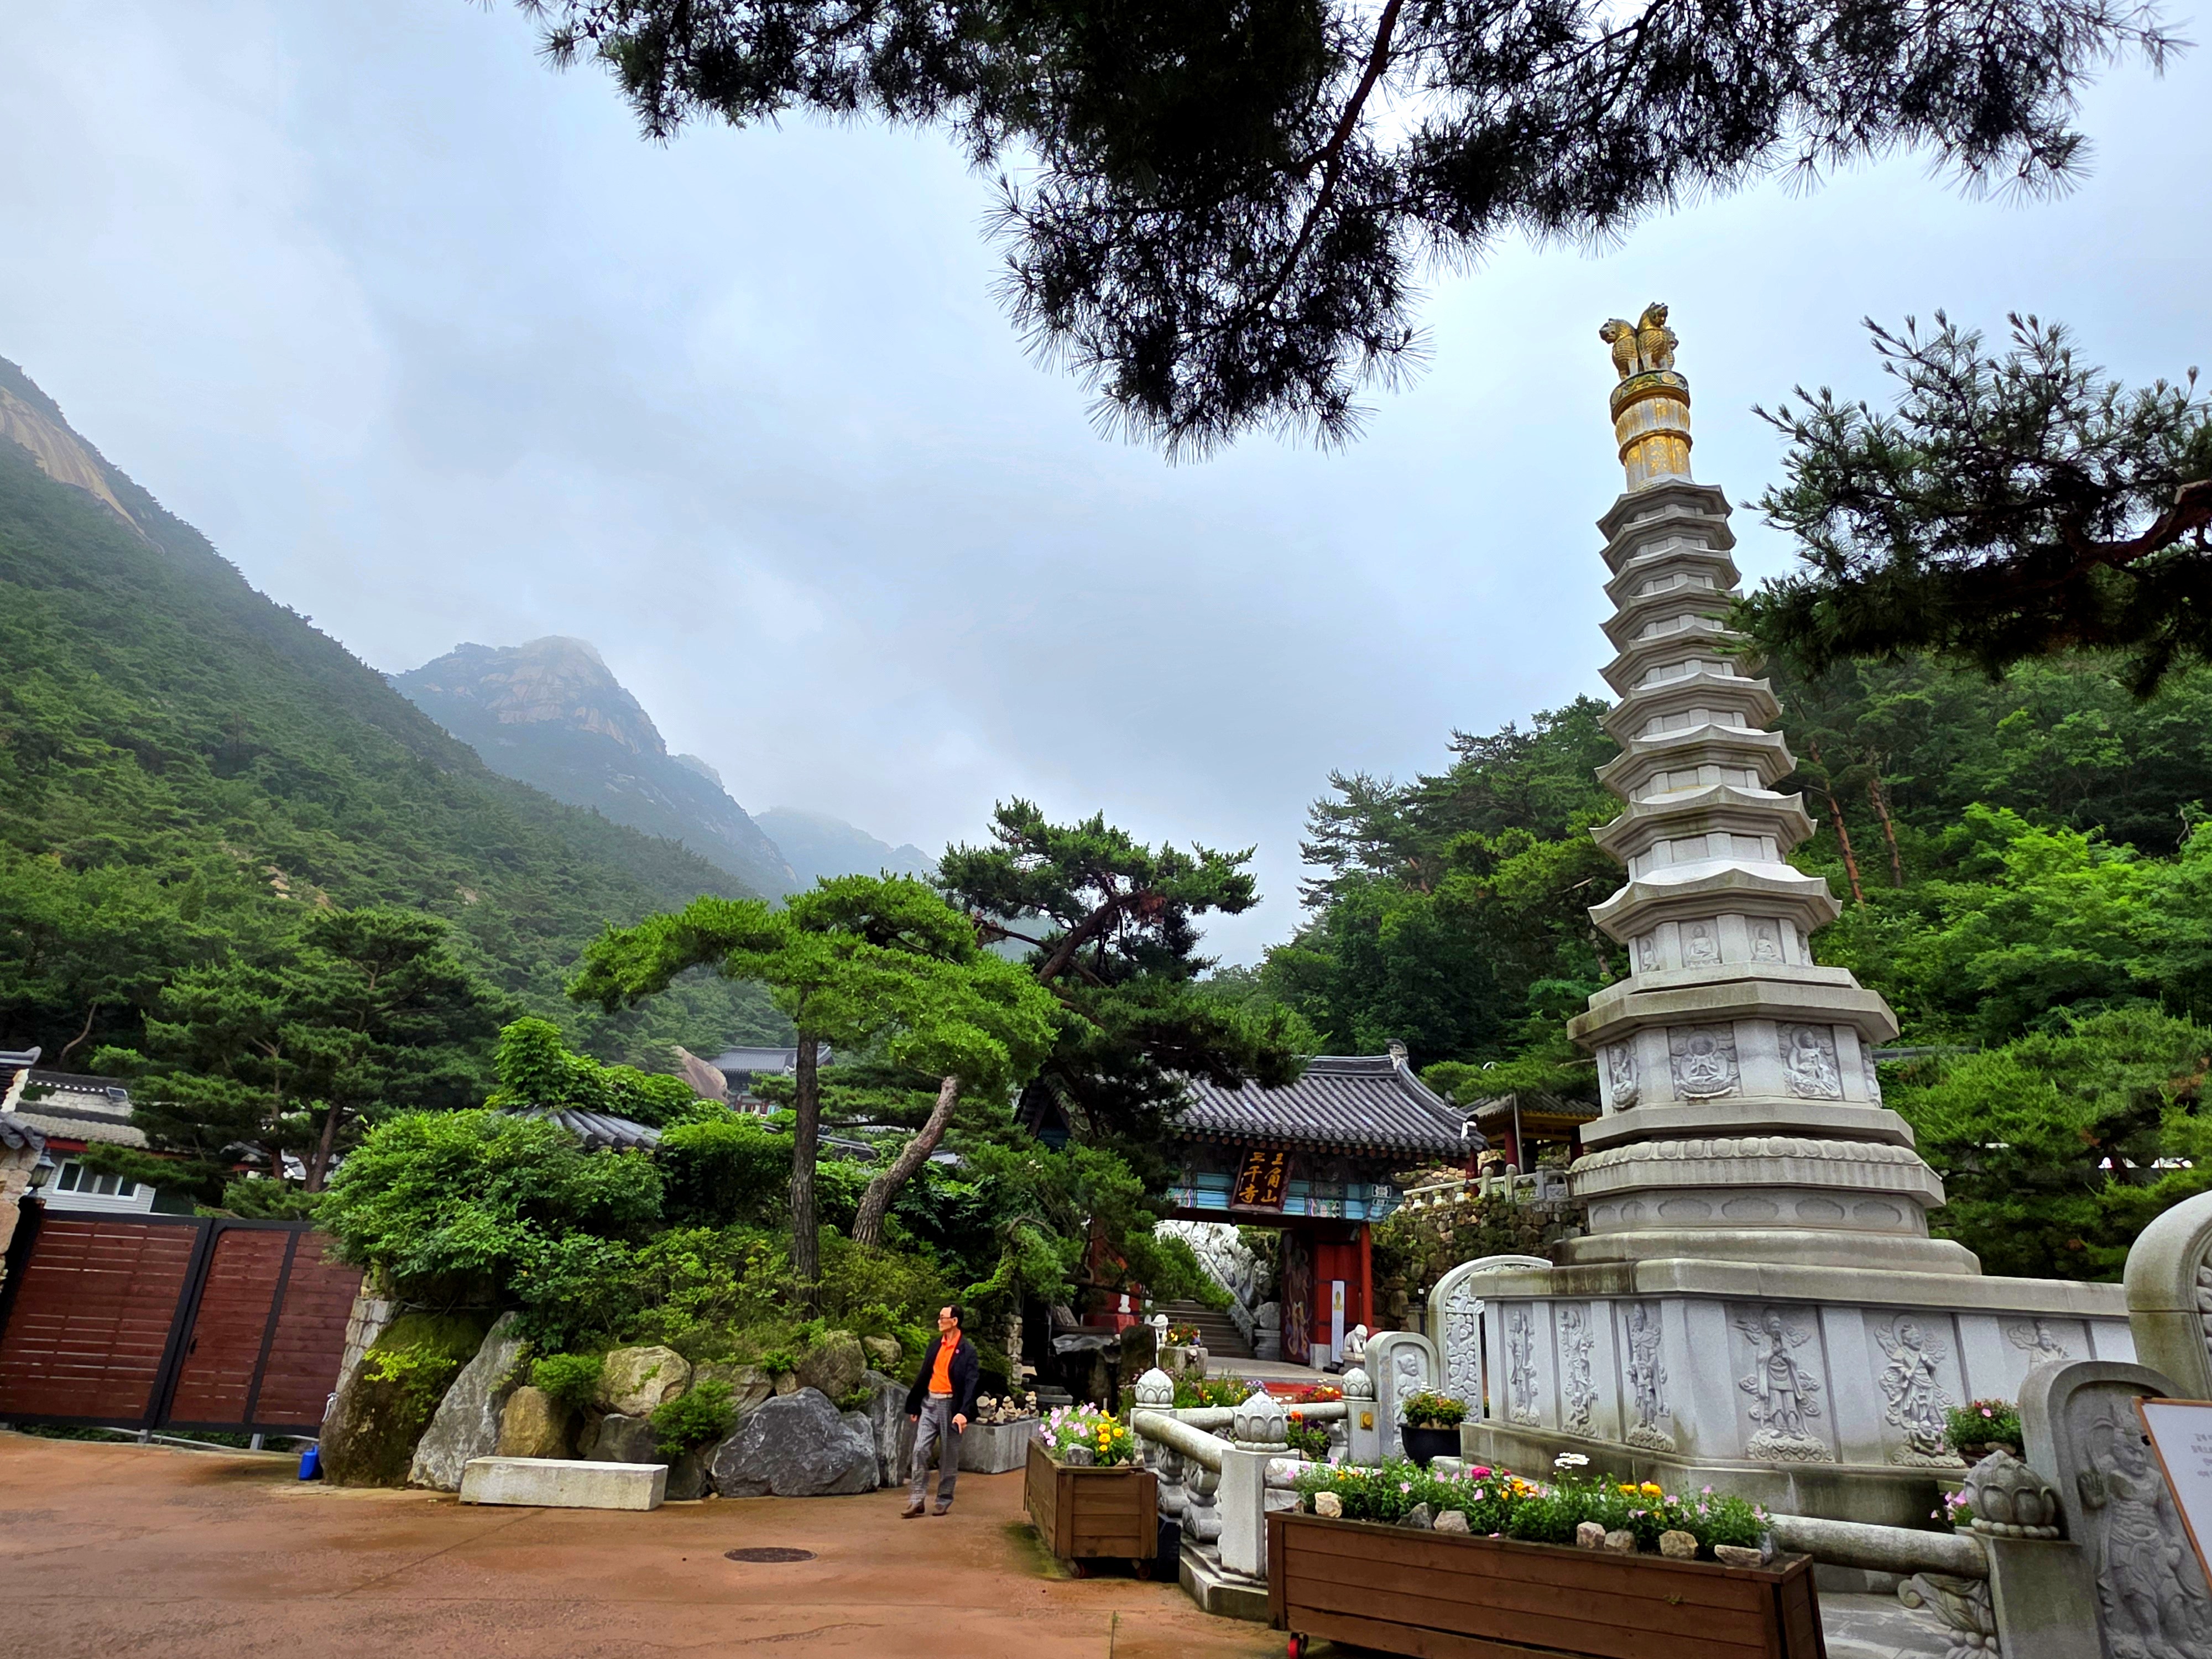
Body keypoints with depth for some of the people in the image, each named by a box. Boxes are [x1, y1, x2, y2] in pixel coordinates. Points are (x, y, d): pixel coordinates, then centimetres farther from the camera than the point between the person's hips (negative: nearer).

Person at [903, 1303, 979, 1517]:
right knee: (920, 1450, -3)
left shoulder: (967, 1351, -9)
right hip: (930, 1403, 5)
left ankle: (944, 1501, 18)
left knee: (948, 1457, 5)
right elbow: (923, 1376, 14)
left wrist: (964, 1412, -25)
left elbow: (971, 1383, -14)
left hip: (950, 1405, -5)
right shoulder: (935, 1346, 10)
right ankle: (916, 1500, 3)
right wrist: (914, 1406, 14)